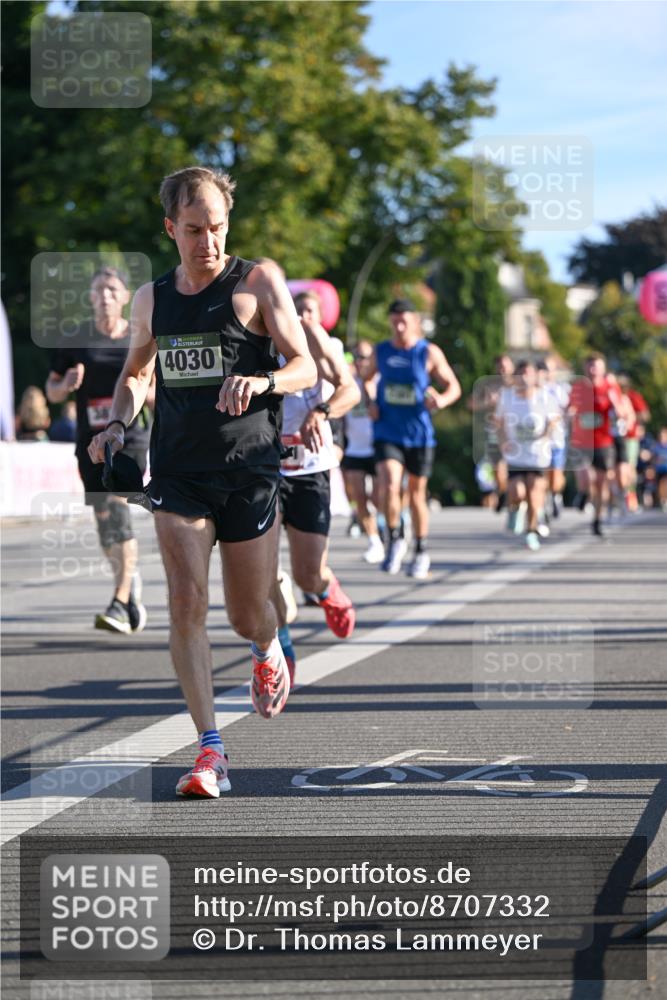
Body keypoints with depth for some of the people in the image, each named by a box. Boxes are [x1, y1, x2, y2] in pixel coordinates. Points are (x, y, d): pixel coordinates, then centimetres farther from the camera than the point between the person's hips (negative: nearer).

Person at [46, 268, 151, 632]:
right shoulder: (76, 338, 5)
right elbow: (52, 391, 9)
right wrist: (67, 385, -13)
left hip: (130, 435, -3)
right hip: (91, 440, 3)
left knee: (118, 507, -19)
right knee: (103, 518, 7)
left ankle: (120, 604, -22)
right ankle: (129, 582, 34)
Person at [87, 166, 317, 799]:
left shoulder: (258, 283, -2)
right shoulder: (151, 300, 10)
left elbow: (306, 367, -7)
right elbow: (135, 372, 27)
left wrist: (263, 381, -28)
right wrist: (118, 422, 8)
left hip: (249, 470, -2)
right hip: (177, 473, 2)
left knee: (247, 617, 8)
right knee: (187, 603, -14)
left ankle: (269, 650, 47)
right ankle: (210, 751, -14)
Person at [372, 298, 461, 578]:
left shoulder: (429, 353, -4)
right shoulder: (381, 352, 3)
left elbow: (454, 386, -1)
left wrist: (442, 400, -23)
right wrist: (370, 404, 3)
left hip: (419, 434, -1)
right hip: (387, 432, 1)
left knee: (416, 493, 10)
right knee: (389, 486, -21)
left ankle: (421, 553, 26)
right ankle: (394, 540, 1)